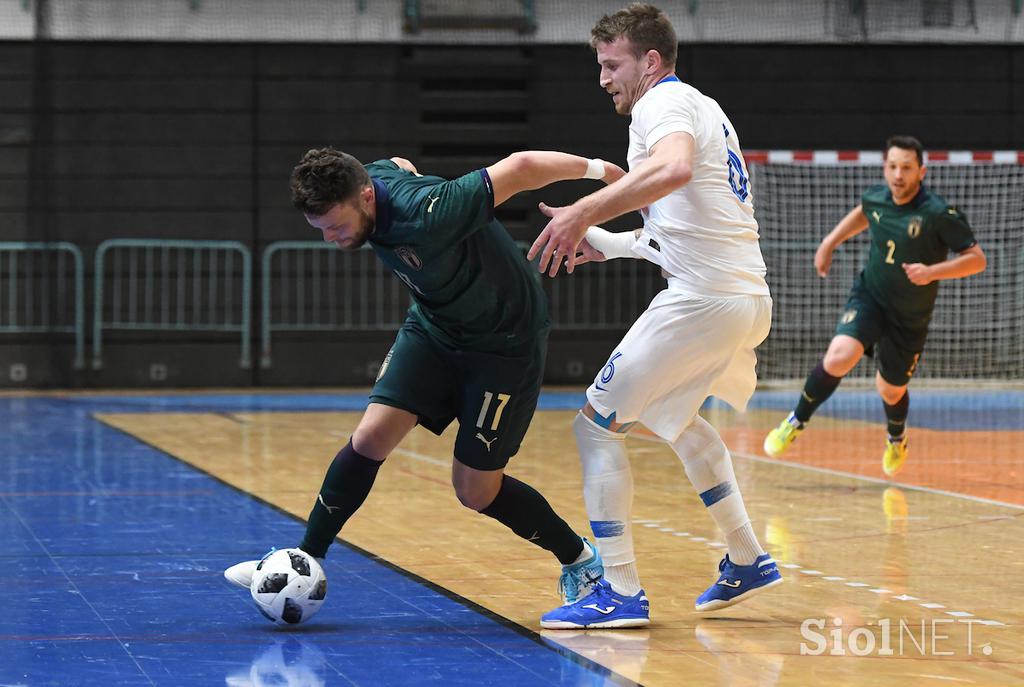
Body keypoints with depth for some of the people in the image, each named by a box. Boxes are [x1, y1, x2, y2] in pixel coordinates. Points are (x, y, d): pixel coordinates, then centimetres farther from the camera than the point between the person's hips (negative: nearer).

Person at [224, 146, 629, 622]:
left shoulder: (427, 216, -38)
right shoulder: (373, 177, -16)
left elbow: (519, 167, -30)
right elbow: (401, 165, 10)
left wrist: (593, 168, -17)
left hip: (505, 341, -6)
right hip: (433, 327, 6)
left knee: (475, 490, -2)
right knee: (370, 438, -7)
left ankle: (580, 561, 20)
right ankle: (305, 561, 7)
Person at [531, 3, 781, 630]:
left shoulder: (662, 104, -7)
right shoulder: (706, 109, 24)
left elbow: (675, 167, -32)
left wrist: (584, 212, -34)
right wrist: (605, 242, 30)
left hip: (703, 298, -10)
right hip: (751, 297, 10)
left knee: (598, 426, -3)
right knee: (674, 414, 32)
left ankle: (622, 594, -5)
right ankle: (747, 561, 31)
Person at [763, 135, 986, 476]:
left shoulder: (939, 214, -22)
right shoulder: (875, 198, -7)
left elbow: (977, 258, -19)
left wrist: (933, 271, -32)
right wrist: (829, 243, 15)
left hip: (910, 317, -1)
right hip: (869, 296, 1)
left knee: (891, 390, 15)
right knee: (839, 358, -26)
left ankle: (896, 438, 51)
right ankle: (796, 421, -4)